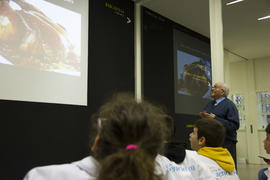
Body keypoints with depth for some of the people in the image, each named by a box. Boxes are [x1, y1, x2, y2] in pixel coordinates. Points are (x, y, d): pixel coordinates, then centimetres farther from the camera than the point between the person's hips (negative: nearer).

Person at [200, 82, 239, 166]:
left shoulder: (229, 105, -6)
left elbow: (234, 125, -17)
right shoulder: (210, 104, 15)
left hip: (226, 143, -6)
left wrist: (215, 118, -19)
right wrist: (203, 117, -1)